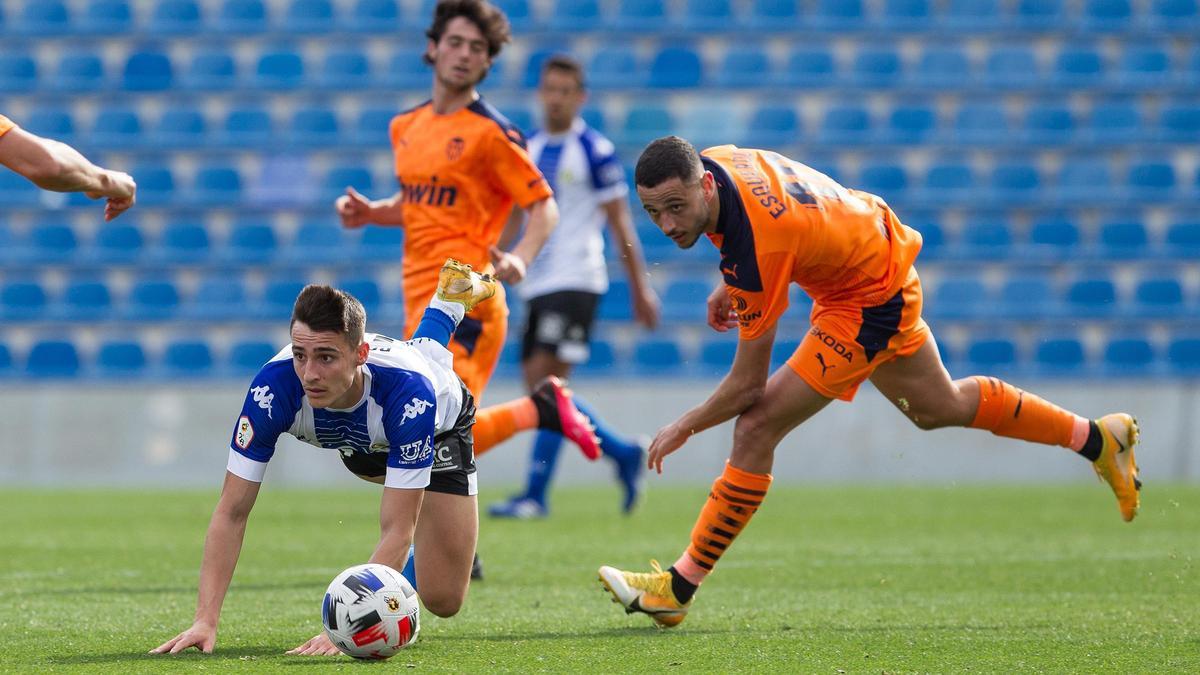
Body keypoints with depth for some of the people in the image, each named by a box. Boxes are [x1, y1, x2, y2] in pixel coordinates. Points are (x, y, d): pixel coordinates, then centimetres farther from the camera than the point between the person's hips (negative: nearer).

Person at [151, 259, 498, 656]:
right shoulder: (274, 389, -44)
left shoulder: (408, 393, -49)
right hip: (357, 442, 2)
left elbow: (397, 530, -47)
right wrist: (205, 620, -47)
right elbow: (231, 513, -39)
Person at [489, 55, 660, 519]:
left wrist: (640, 289, -4)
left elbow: (619, 223, -4)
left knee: (546, 382, -14)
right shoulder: (528, 151, 13)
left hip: (574, 283, -7)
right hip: (535, 285, 7)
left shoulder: (595, 152, -6)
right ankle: (624, 453, 20)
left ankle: (535, 495, -12)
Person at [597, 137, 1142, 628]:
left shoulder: (756, 248, -38)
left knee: (756, 429, -16)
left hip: (868, 304, -10)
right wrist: (730, 285, 7)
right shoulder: (713, 161, -17)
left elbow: (748, 385, -27)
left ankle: (678, 588, -10)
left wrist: (684, 428, -14)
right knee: (938, 407, 29)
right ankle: (1097, 438, 45)